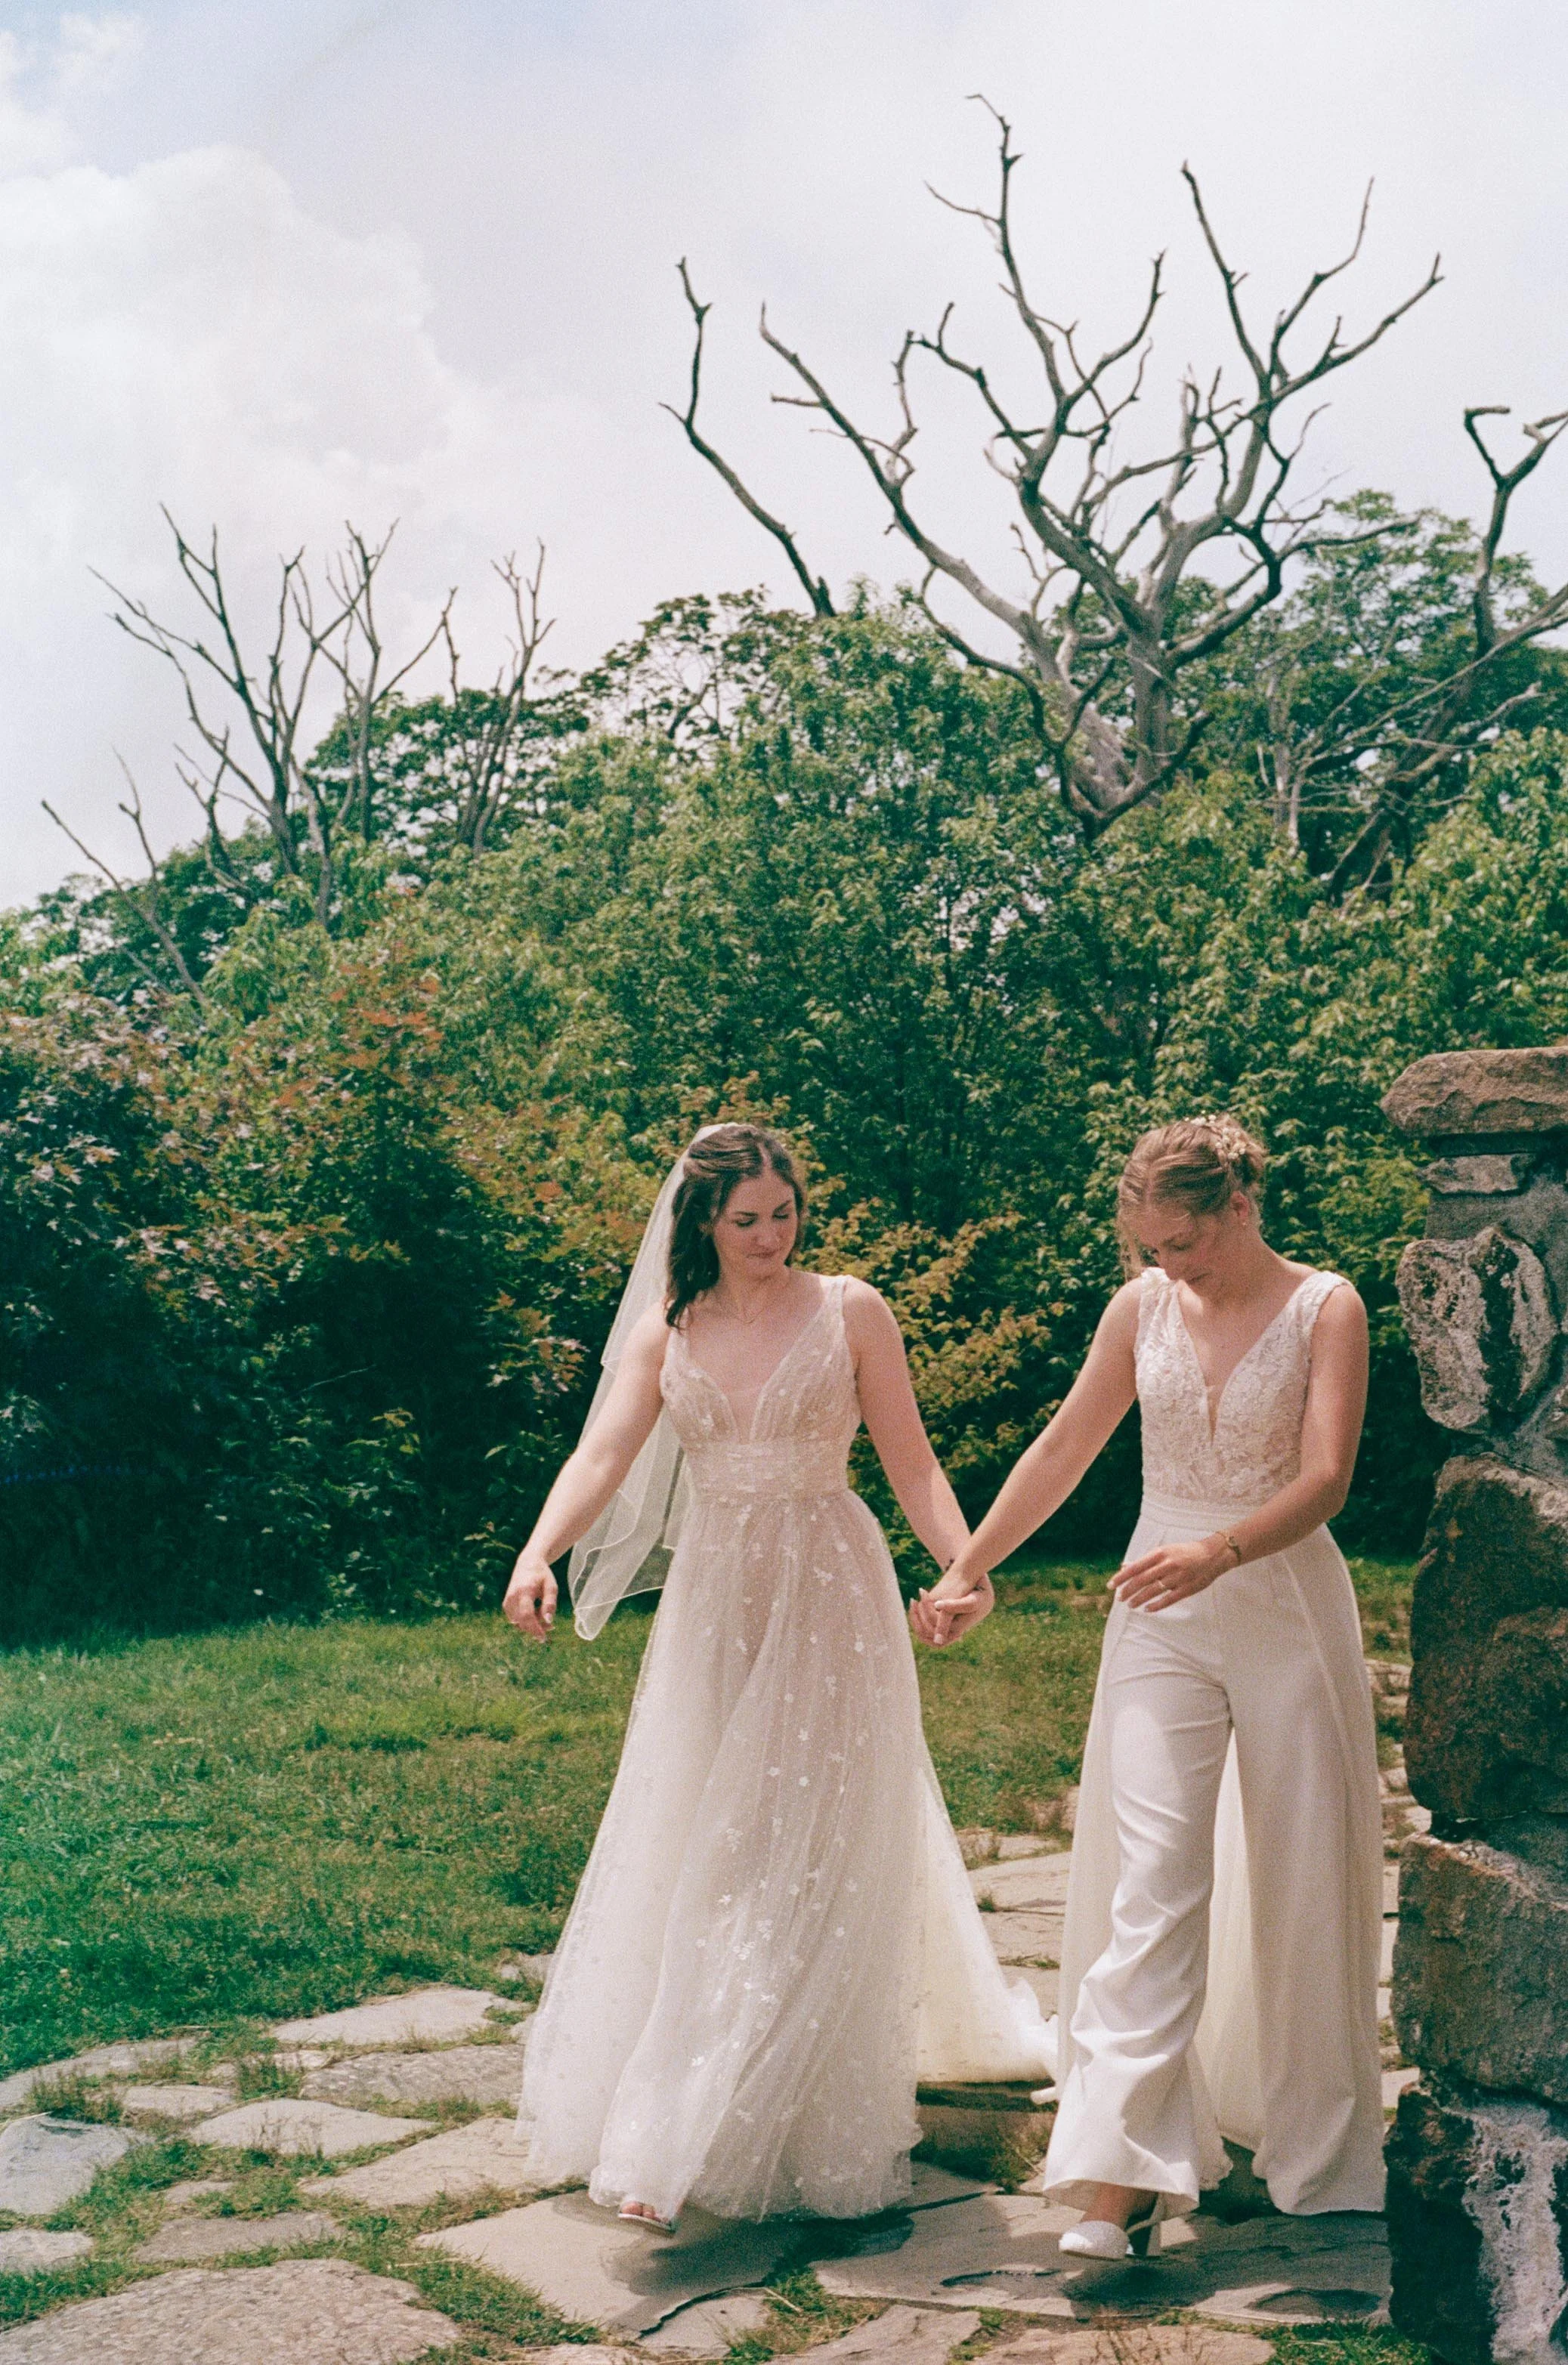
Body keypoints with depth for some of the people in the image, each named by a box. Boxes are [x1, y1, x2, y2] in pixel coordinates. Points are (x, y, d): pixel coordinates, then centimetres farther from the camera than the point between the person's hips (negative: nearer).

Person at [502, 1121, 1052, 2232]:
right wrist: (538, 1554, -26)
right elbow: (603, 1453, -7)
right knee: (692, 1849, 9)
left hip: (829, 1600, -3)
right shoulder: (666, 1332, 5)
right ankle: (659, 2118, 24)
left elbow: (913, 1464, -2)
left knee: (810, 1858, -3)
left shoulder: (849, 1311, -2)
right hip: (712, 1602, 3)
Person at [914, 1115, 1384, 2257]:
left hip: (1286, 1607, -1)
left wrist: (1220, 1551, -33)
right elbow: (1063, 1450, 12)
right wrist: (969, 1569, 12)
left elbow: (1325, 1480, -16)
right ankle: (1124, 2182, -12)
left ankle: (1318, 2151, 26)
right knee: (1152, 1881, -8)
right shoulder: (1142, 1307, 4)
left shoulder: (1326, 1309, -5)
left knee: (1302, 1876, 7)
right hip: (1162, 1616, 2)